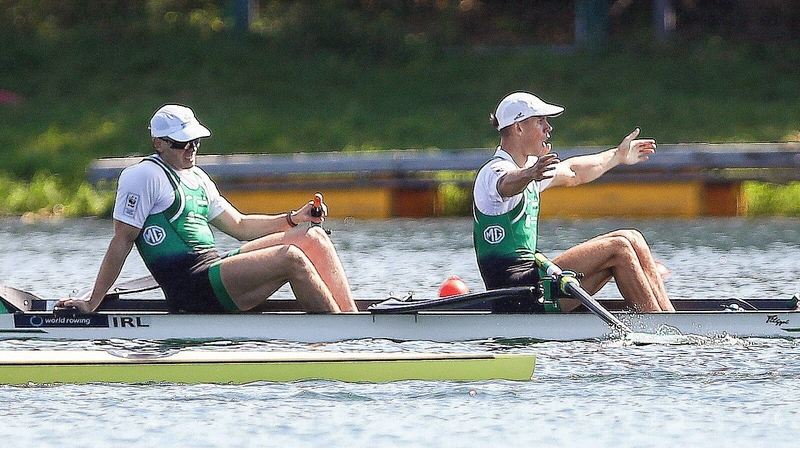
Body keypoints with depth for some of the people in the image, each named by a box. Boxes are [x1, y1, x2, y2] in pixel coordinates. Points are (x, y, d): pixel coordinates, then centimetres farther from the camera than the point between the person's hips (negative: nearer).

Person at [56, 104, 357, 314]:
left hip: (215, 267, 10)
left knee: (313, 238, -1)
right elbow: (122, 241, -7)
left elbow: (238, 226, 27)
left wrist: (293, 219, 13)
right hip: (190, 288, -10)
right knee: (290, 258, -24)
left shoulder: (196, 178, 23)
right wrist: (92, 303, -9)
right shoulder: (143, 176, -4)